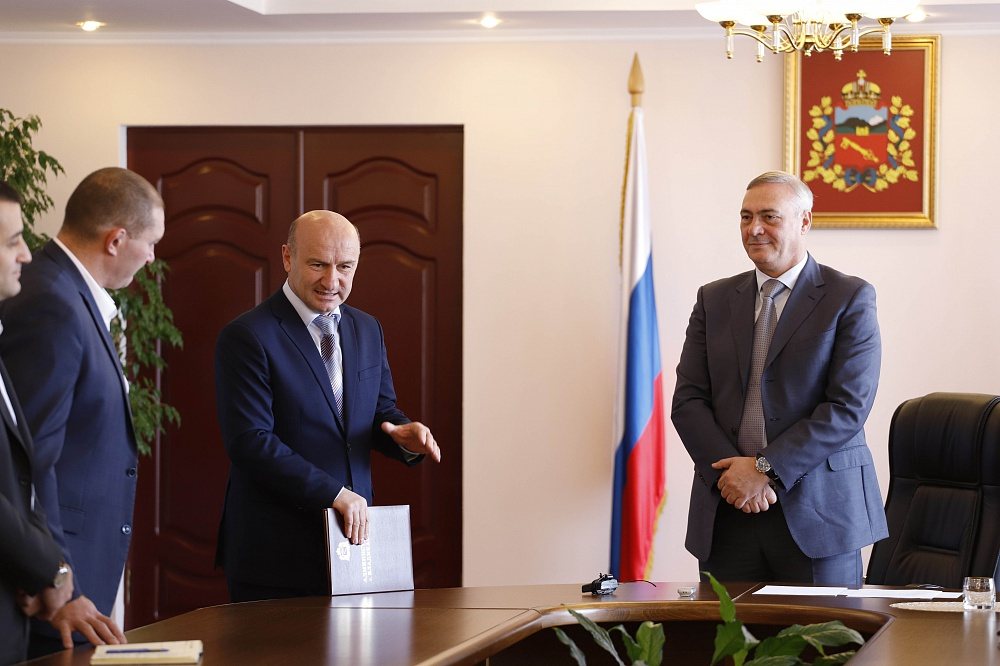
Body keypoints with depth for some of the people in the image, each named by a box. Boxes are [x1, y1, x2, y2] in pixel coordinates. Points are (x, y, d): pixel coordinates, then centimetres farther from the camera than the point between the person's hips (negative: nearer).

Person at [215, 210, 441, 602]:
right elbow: (251, 441, -17)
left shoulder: (367, 330, 13)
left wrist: (403, 434, -7)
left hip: (354, 533, 6)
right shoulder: (246, 337, -10)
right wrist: (334, 493, -21)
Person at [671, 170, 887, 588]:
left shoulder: (850, 298, -1)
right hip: (726, 514, 3)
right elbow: (687, 401, 6)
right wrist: (731, 472, -10)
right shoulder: (714, 300, 13)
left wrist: (765, 468, -14)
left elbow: (848, 407, -10)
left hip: (817, 511, -3)